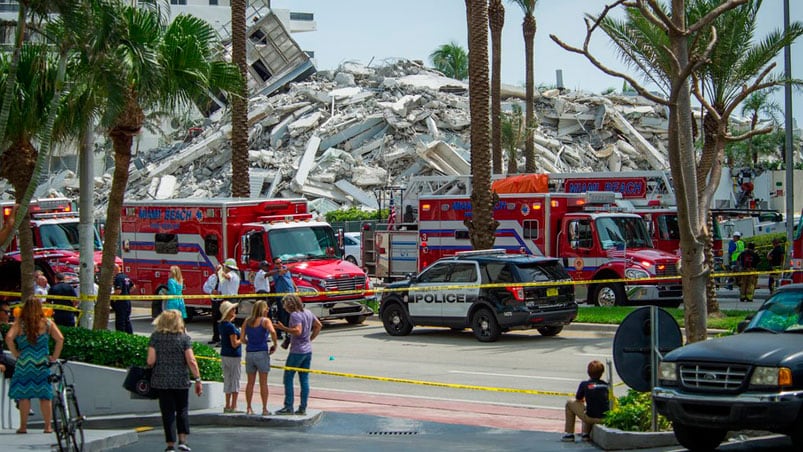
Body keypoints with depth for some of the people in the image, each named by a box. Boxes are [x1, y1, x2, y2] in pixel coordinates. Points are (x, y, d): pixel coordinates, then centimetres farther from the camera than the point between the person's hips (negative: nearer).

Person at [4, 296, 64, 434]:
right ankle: (48, 426, 6)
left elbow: (9, 338, -15)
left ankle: (23, 426, 2)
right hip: (42, 364, 1)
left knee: (24, 395, 3)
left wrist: (15, 353, -4)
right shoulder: (48, 323, 3)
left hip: (24, 363, -1)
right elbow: (60, 339, -6)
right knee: (45, 396, 6)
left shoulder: (19, 323, -1)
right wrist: (54, 356, 2)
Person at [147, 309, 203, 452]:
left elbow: (150, 361, -5)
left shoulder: (155, 336, 0)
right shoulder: (184, 337, -3)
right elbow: (191, 361, -9)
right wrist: (198, 380, -3)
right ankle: (182, 440, 3)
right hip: (181, 380, -1)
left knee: (168, 412, 6)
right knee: (182, 410, 13)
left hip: (161, 380, 1)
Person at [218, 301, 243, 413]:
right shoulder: (231, 326, -19)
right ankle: (233, 406, 1)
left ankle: (228, 406, 18)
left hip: (224, 355, 8)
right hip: (233, 356, -8)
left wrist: (230, 320, 20)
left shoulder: (221, 325, 6)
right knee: (235, 380, -1)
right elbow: (234, 344, -20)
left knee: (227, 380, 14)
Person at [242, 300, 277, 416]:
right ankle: (264, 409, 2)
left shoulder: (247, 321, 9)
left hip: (249, 353, 4)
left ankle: (248, 408, 11)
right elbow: (273, 332, -22)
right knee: (263, 382, 1)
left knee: (250, 382, 10)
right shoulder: (265, 321, -4)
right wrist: (274, 345, -9)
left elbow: (243, 338, 5)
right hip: (262, 353, -4)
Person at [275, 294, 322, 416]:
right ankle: (303, 408, 8)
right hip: (308, 350, 8)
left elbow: (298, 331, -25)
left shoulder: (295, 315, -15)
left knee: (288, 378, -1)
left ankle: (288, 407, -3)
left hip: (297, 351, -8)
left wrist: (284, 328, -19)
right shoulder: (307, 312, 11)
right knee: (304, 379, 8)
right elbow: (318, 325, 18)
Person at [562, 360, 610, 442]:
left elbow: (578, 400, 11)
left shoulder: (584, 384, -5)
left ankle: (569, 434, 20)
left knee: (569, 403, 17)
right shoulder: (605, 385, 5)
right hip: (605, 419, 5)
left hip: (591, 418, -5)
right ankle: (586, 434, 33)